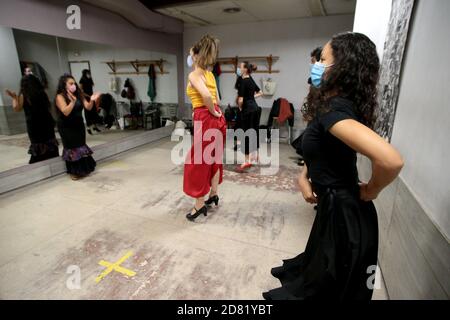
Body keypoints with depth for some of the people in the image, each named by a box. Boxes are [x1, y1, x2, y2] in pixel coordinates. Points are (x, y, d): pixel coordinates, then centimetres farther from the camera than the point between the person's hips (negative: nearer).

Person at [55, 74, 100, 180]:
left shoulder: (79, 94, 2)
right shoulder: (60, 97, -12)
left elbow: (88, 107, -2)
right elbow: (66, 112, -24)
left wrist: (91, 100, -21)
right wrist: (72, 101, -38)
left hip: (79, 125, 5)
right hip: (66, 127, -5)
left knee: (81, 146, 9)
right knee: (72, 148, 1)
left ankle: (83, 169, 21)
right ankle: (75, 171, 11)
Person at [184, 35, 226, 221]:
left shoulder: (194, 75, -11)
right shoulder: (209, 74, 15)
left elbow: (206, 95, -28)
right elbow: (216, 98, 15)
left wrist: (212, 112, -14)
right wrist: (215, 112, 11)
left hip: (205, 119, -9)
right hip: (217, 118, 9)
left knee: (199, 161, 2)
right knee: (213, 158, 18)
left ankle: (200, 205, 12)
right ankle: (214, 194, 32)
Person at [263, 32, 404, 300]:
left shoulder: (334, 109, -27)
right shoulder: (336, 104, 4)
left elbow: (391, 160, -41)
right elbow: (320, 151, 15)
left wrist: (370, 192, -21)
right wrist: (304, 176, -2)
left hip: (344, 213, -9)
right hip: (337, 206, 9)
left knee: (330, 288, 19)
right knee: (321, 273, 34)